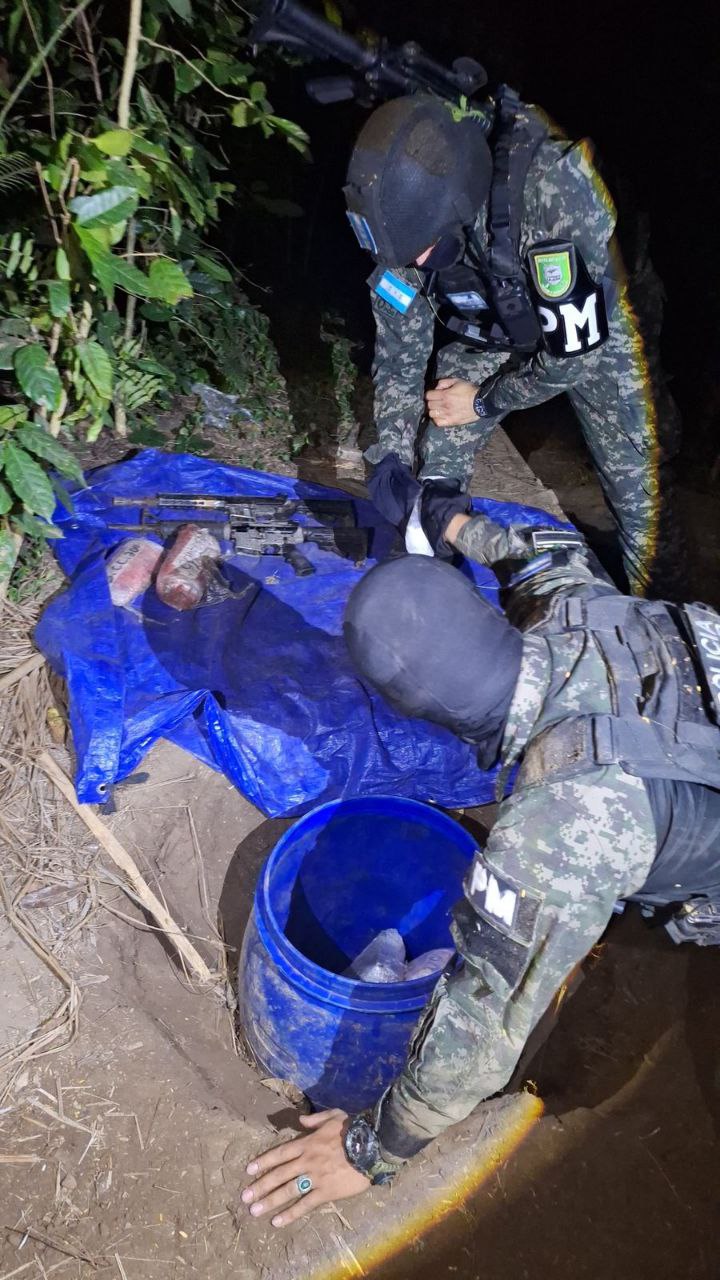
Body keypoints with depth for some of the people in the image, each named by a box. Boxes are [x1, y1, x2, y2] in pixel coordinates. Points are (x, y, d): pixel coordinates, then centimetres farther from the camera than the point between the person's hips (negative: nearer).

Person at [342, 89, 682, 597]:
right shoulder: (410, 209, -25)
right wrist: (392, 453, -16)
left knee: (639, 491, -8)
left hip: (593, 327, -3)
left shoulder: (553, 189, -40)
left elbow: (578, 346, -30)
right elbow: (400, 346, -12)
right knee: (437, 467, -4)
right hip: (490, 329, 4)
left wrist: (486, 402, -18)